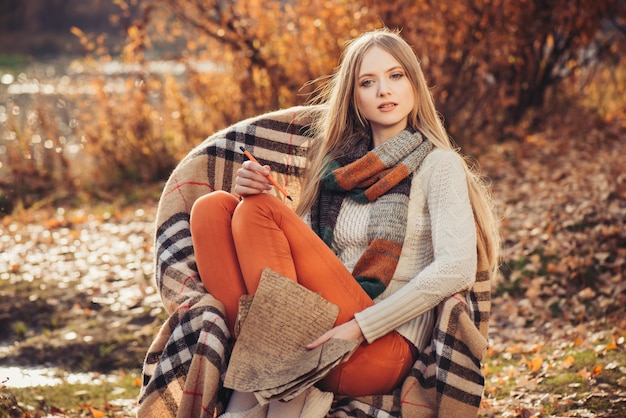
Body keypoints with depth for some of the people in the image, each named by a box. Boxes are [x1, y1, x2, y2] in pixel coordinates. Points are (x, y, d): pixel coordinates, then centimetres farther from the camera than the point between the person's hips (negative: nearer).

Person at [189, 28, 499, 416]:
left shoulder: (437, 164, 4)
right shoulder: (340, 162, 21)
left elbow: (458, 268, -12)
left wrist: (359, 327, -18)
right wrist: (256, 192, -3)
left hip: (380, 350, -6)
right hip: (316, 337, 6)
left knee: (258, 211, -18)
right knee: (213, 207, -8)